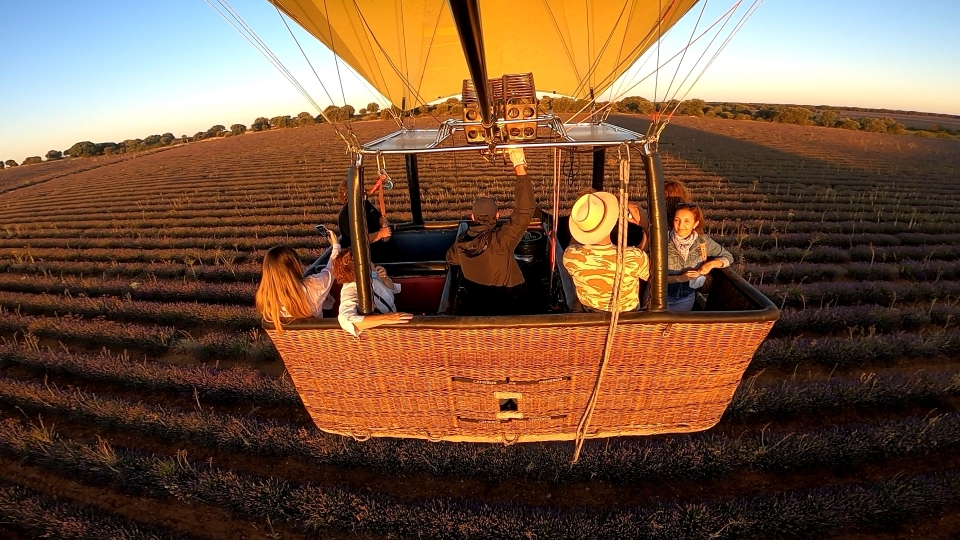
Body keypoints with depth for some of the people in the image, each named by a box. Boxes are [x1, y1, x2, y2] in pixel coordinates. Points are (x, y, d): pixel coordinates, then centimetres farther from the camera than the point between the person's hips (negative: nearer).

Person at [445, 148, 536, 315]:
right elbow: (524, 210, -30)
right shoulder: (501, 239, -29)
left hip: (473, 306, 4)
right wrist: (519, 166, -28)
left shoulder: (462, 242, -13)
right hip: (505, 308, -4)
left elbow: (451, 258, 10)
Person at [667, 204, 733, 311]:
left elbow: (728, 257, 1)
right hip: (662, 296, -2)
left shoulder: (703, 241, -11)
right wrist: (679, 278, -29)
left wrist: (711, 264, -17)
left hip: (686, 298, 3)